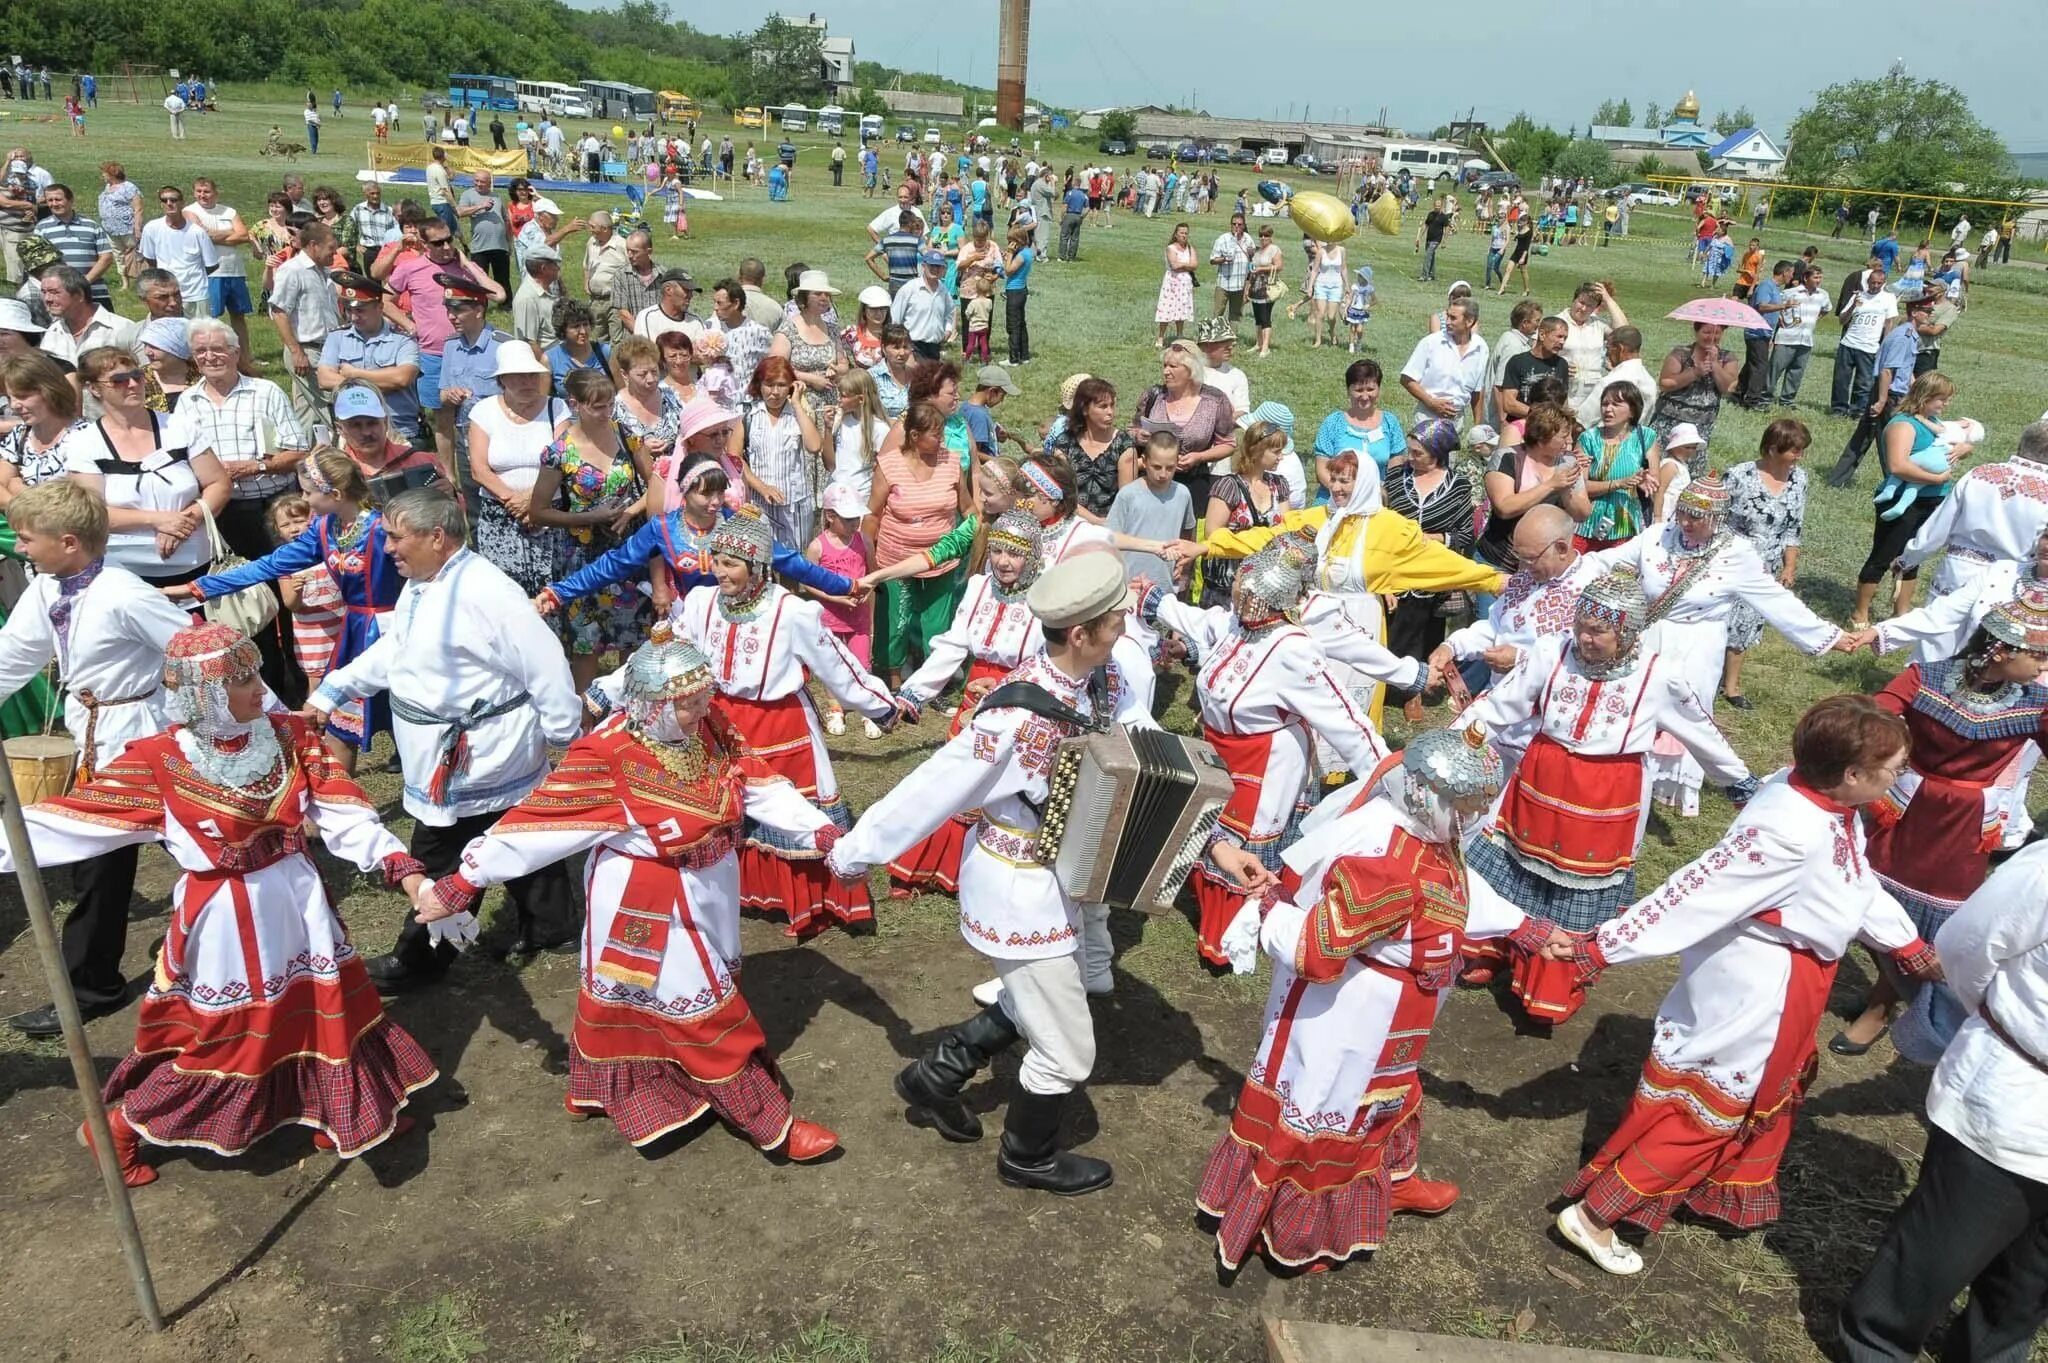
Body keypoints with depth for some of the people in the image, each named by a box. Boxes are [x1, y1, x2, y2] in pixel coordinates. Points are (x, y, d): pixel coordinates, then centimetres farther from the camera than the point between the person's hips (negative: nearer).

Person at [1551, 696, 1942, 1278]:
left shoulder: (1830, 806, -4)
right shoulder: (1787, 831, -34)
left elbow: (1859, 882, 14)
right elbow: (1694, 893, -35)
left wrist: (1910, 947, 26)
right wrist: (1598, 949, -34)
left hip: (1792, 982, 10)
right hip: (1753, 988, -9)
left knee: (1769, 1090, 28)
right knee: (1704, 1106, 3)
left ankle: (1731, 1193, 52)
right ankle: (1593, 1215, 13)